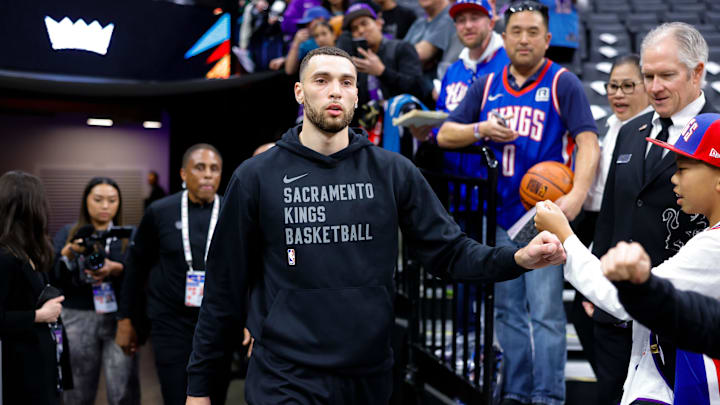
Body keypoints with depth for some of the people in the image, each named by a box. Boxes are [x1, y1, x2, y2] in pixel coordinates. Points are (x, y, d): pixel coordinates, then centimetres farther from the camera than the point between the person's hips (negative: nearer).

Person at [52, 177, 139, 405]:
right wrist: (68, 254, -15)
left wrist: (115, 269, -19)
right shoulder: (68, 234, 11)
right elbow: (54, 279, 1)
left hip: (120, 318, 0)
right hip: (79, 318, 1)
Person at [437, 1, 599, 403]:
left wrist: (577, 194, -27)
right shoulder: (487, 85, 13)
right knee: (507, 310, 11)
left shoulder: (563, 83, -1)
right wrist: (482, 130, -8)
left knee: (546, 312, -7)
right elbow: (445, 135, 13)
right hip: (500, 214, 5)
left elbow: (588, 141, -11)